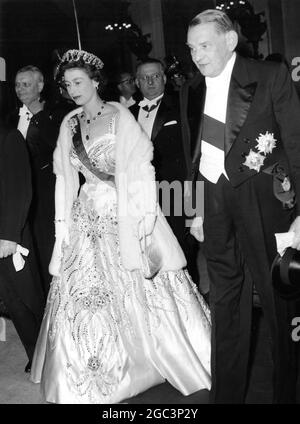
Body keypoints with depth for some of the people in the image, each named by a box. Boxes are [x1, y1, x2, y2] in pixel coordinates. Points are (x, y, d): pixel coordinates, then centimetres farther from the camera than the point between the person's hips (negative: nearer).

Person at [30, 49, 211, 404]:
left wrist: (144, 218, -16)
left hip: (128, 213, -4)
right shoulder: (69, 124, 7)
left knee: (144, 291, 4)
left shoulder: (120, 115, -6)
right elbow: (65, 177, 10)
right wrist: (64, 223, 5)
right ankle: (97, 376, 26)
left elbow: (140, 168, -10)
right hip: (89, 218, 4)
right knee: (84, 294, 6)